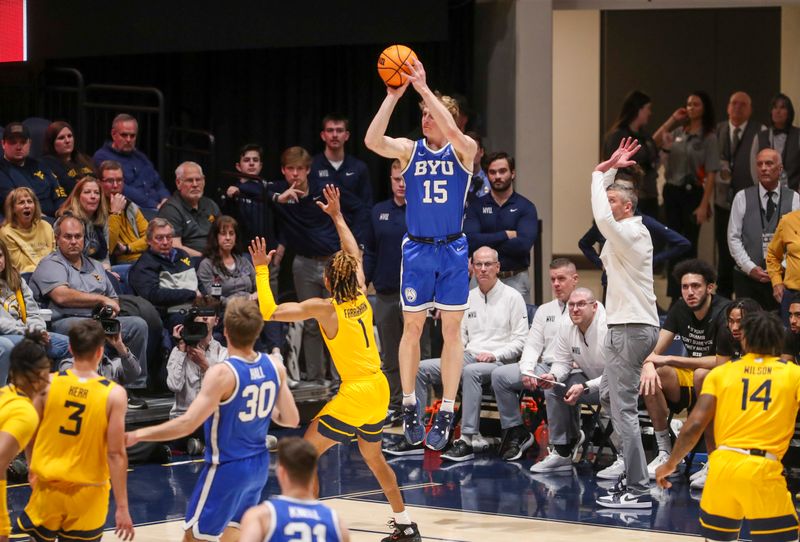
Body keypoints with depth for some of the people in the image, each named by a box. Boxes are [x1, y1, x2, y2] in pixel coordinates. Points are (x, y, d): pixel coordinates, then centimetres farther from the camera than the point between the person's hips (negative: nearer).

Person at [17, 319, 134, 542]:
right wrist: (122, 507, -10)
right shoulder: (114, 394, -13)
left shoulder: (49, 383, -7)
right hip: (88, 492, -2)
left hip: (48, 486, 2)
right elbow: (116, 454, -14)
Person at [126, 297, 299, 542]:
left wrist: (137, 435, -20)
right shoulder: (275, 367, -4)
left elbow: (187, 424, -27)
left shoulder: (222, 374, -23)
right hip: (259, 465, 7)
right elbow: (291, 419, 3)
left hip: (227, 468, -7)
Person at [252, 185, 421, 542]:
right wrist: (337, 216, 31)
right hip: (379, 389, 8)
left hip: (355, 393, -8)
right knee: (373, 456, 24)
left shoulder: (324, 308, -13)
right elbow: (354, 254, 23)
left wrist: (262, 269, -6)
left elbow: (270, 311, -16)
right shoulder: (361, 296, 4)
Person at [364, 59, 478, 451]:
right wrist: (393, 96, -22)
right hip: (417, 249, 1)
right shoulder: (409, 150, 0)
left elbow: (451, 131, -28)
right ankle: (409, 406, 18)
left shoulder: (463, 150, -4)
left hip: (453, 249, -1)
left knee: (451, 330, 1)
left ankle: (446, 413, 6)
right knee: (412, 328, 6)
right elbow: (372, 141, -18)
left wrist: (424, 88, -29)